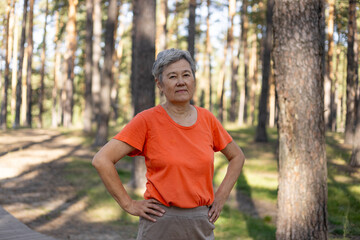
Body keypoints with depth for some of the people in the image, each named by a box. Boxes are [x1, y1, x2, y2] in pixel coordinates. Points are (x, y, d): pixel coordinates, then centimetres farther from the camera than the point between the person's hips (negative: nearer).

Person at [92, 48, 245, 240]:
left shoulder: (207, 119, 4)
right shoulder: (147, 120, -8)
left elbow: (237, 156, 19)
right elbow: (102, 160, -13)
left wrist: (221, 196, 8)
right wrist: (129, 204, -11)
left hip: (202, 225, 4)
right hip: (161, 222, -3)